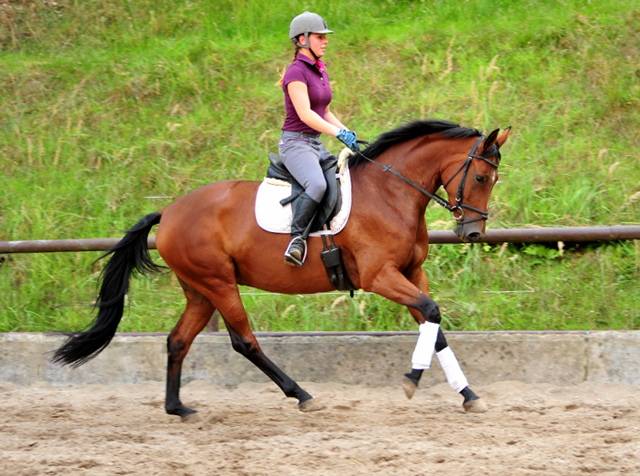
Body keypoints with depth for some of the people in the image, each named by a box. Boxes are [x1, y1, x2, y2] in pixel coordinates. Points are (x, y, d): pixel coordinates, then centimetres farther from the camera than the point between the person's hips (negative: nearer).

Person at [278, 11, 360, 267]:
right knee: (317, 185, -35)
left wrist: (347, 132, 7)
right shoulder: (296, 71, -12)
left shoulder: (320, 71, 15)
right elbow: (305, 114, -22)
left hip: (317, 144, 10)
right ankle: (297, 236, -24)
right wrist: (339, 134, -28)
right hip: (295, 142, -10)